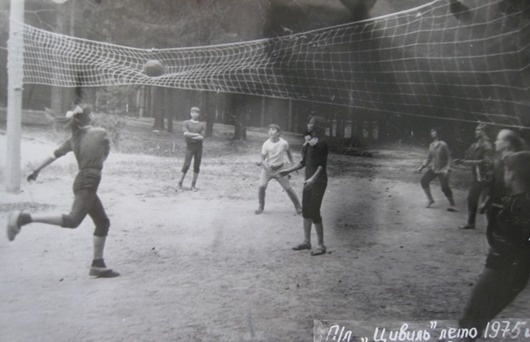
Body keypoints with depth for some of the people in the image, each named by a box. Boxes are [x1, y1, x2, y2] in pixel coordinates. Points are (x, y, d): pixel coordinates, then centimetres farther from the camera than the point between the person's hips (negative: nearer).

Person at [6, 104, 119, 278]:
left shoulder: (74, 139, 13)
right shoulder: (101, 133, -3)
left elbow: (54, 155, 13)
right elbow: (106, 154, 12)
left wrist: (36, 171, 20)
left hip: (82, 181, 9)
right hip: (88, 183, -9)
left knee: (103, 223, 14)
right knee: (73, 220, -23)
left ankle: (98, 264, 15)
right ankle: (25, 218, -29)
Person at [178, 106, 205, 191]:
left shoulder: (201, 125, 8)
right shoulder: (186, 123, 6)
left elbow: (202, 137, -3)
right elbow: (186, 134, -8)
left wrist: (191, 136, -9)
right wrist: (197, 134, -6)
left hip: (198, 146, 2)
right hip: (189, 146, -2)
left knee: (197, 165, 2)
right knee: (187, 164, -10)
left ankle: (194, 184, 9)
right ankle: (180, 182, 2)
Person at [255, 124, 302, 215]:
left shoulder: (284, 143, -13)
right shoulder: (266, 144, -15)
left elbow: (288, 152, 8)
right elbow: (263, 158, -13)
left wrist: (292, 163, 3)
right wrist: (265, 165, -34)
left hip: (279, 169, 0)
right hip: (267, 168, 0)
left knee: (288, 188, 3)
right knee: (261, 186, -14)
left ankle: (298, 206, 22)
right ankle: (261, 206, 8)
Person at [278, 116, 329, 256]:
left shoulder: (321, 144, -12)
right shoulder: (309, 142, 12)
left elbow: (322, 164, -19)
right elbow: (304, 162, 19)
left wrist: (313, 178, -32)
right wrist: (288, 171, 18)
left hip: (318, 182, -8)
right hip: (309, 180, 8)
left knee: (314, 213, -8)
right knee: (306, 211, 11)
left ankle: (321, 245, 1)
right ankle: (306, 241, 21)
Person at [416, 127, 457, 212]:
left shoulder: (443, 145, -14)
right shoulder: (431, 145, 5)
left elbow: (449, 158, -11)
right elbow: (429, 158, 14)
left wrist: (447, 169, -21)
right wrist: (422, 167, 7)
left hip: (442, 170, -6)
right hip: (433, 169, 7)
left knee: (445, 188, -8)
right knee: (424, 181, -3)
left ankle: (452, 205, 9)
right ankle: (430, 199, 15)